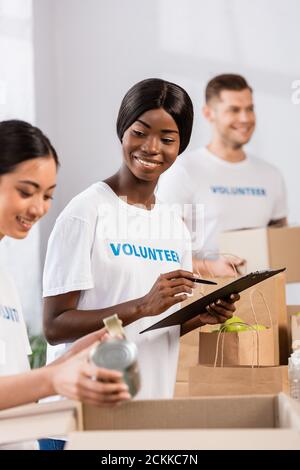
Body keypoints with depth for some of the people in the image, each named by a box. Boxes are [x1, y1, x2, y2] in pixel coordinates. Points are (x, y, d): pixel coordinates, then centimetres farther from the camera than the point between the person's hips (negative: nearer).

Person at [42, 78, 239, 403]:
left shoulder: (176, 228, 9)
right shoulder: (86, 212, -11)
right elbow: (54, 327, -16)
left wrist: (201, 317, -4)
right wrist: (143, 306, -25)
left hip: (154, 396, 6)